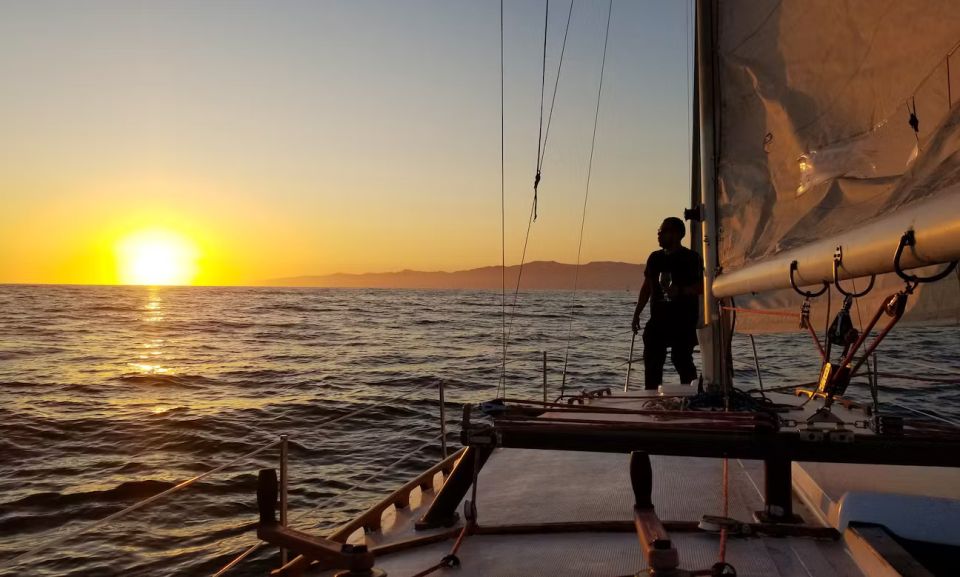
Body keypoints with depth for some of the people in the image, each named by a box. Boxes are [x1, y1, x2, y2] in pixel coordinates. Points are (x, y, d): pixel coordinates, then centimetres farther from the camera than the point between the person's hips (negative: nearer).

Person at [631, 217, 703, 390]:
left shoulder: (691, 258, -4)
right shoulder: (655, 257, 14)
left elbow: (701, 287, -8)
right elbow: (647, 286, 20)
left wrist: (681, 291, -23)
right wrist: (637, 313, 17)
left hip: (683, 320, -6)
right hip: (658, 319, 6)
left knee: (682, 360, -5)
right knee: (652, 361, 4)